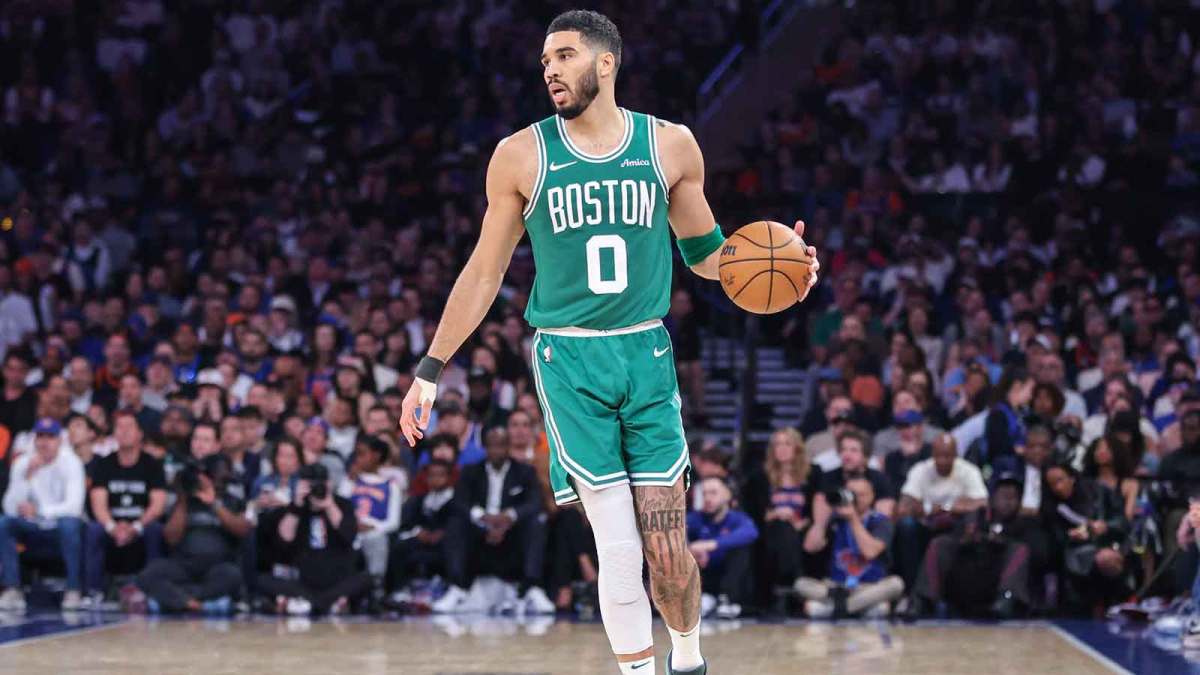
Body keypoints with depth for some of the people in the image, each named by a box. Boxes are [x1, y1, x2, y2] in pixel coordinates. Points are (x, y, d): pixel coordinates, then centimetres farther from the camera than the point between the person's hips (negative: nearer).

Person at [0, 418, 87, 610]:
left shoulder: (70, 463, -12)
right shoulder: (22, 463, -3)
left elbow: (74, 506, -23)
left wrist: (39, 511, -35)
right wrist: (27, 476, -25)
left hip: (62, 530, -3)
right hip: (34, 533, 3)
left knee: (69, 523, -36)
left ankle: (74, 591, -25)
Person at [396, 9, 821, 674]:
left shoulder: (671, 145, 3)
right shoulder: (521, 155, 0)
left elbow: (704, 251, 15)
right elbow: (484, 273, 7)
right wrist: (430, 369, 6)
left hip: (647, 354, 1)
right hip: (569, 360, -1)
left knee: (668, 552, 1)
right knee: (620, 550, -8)